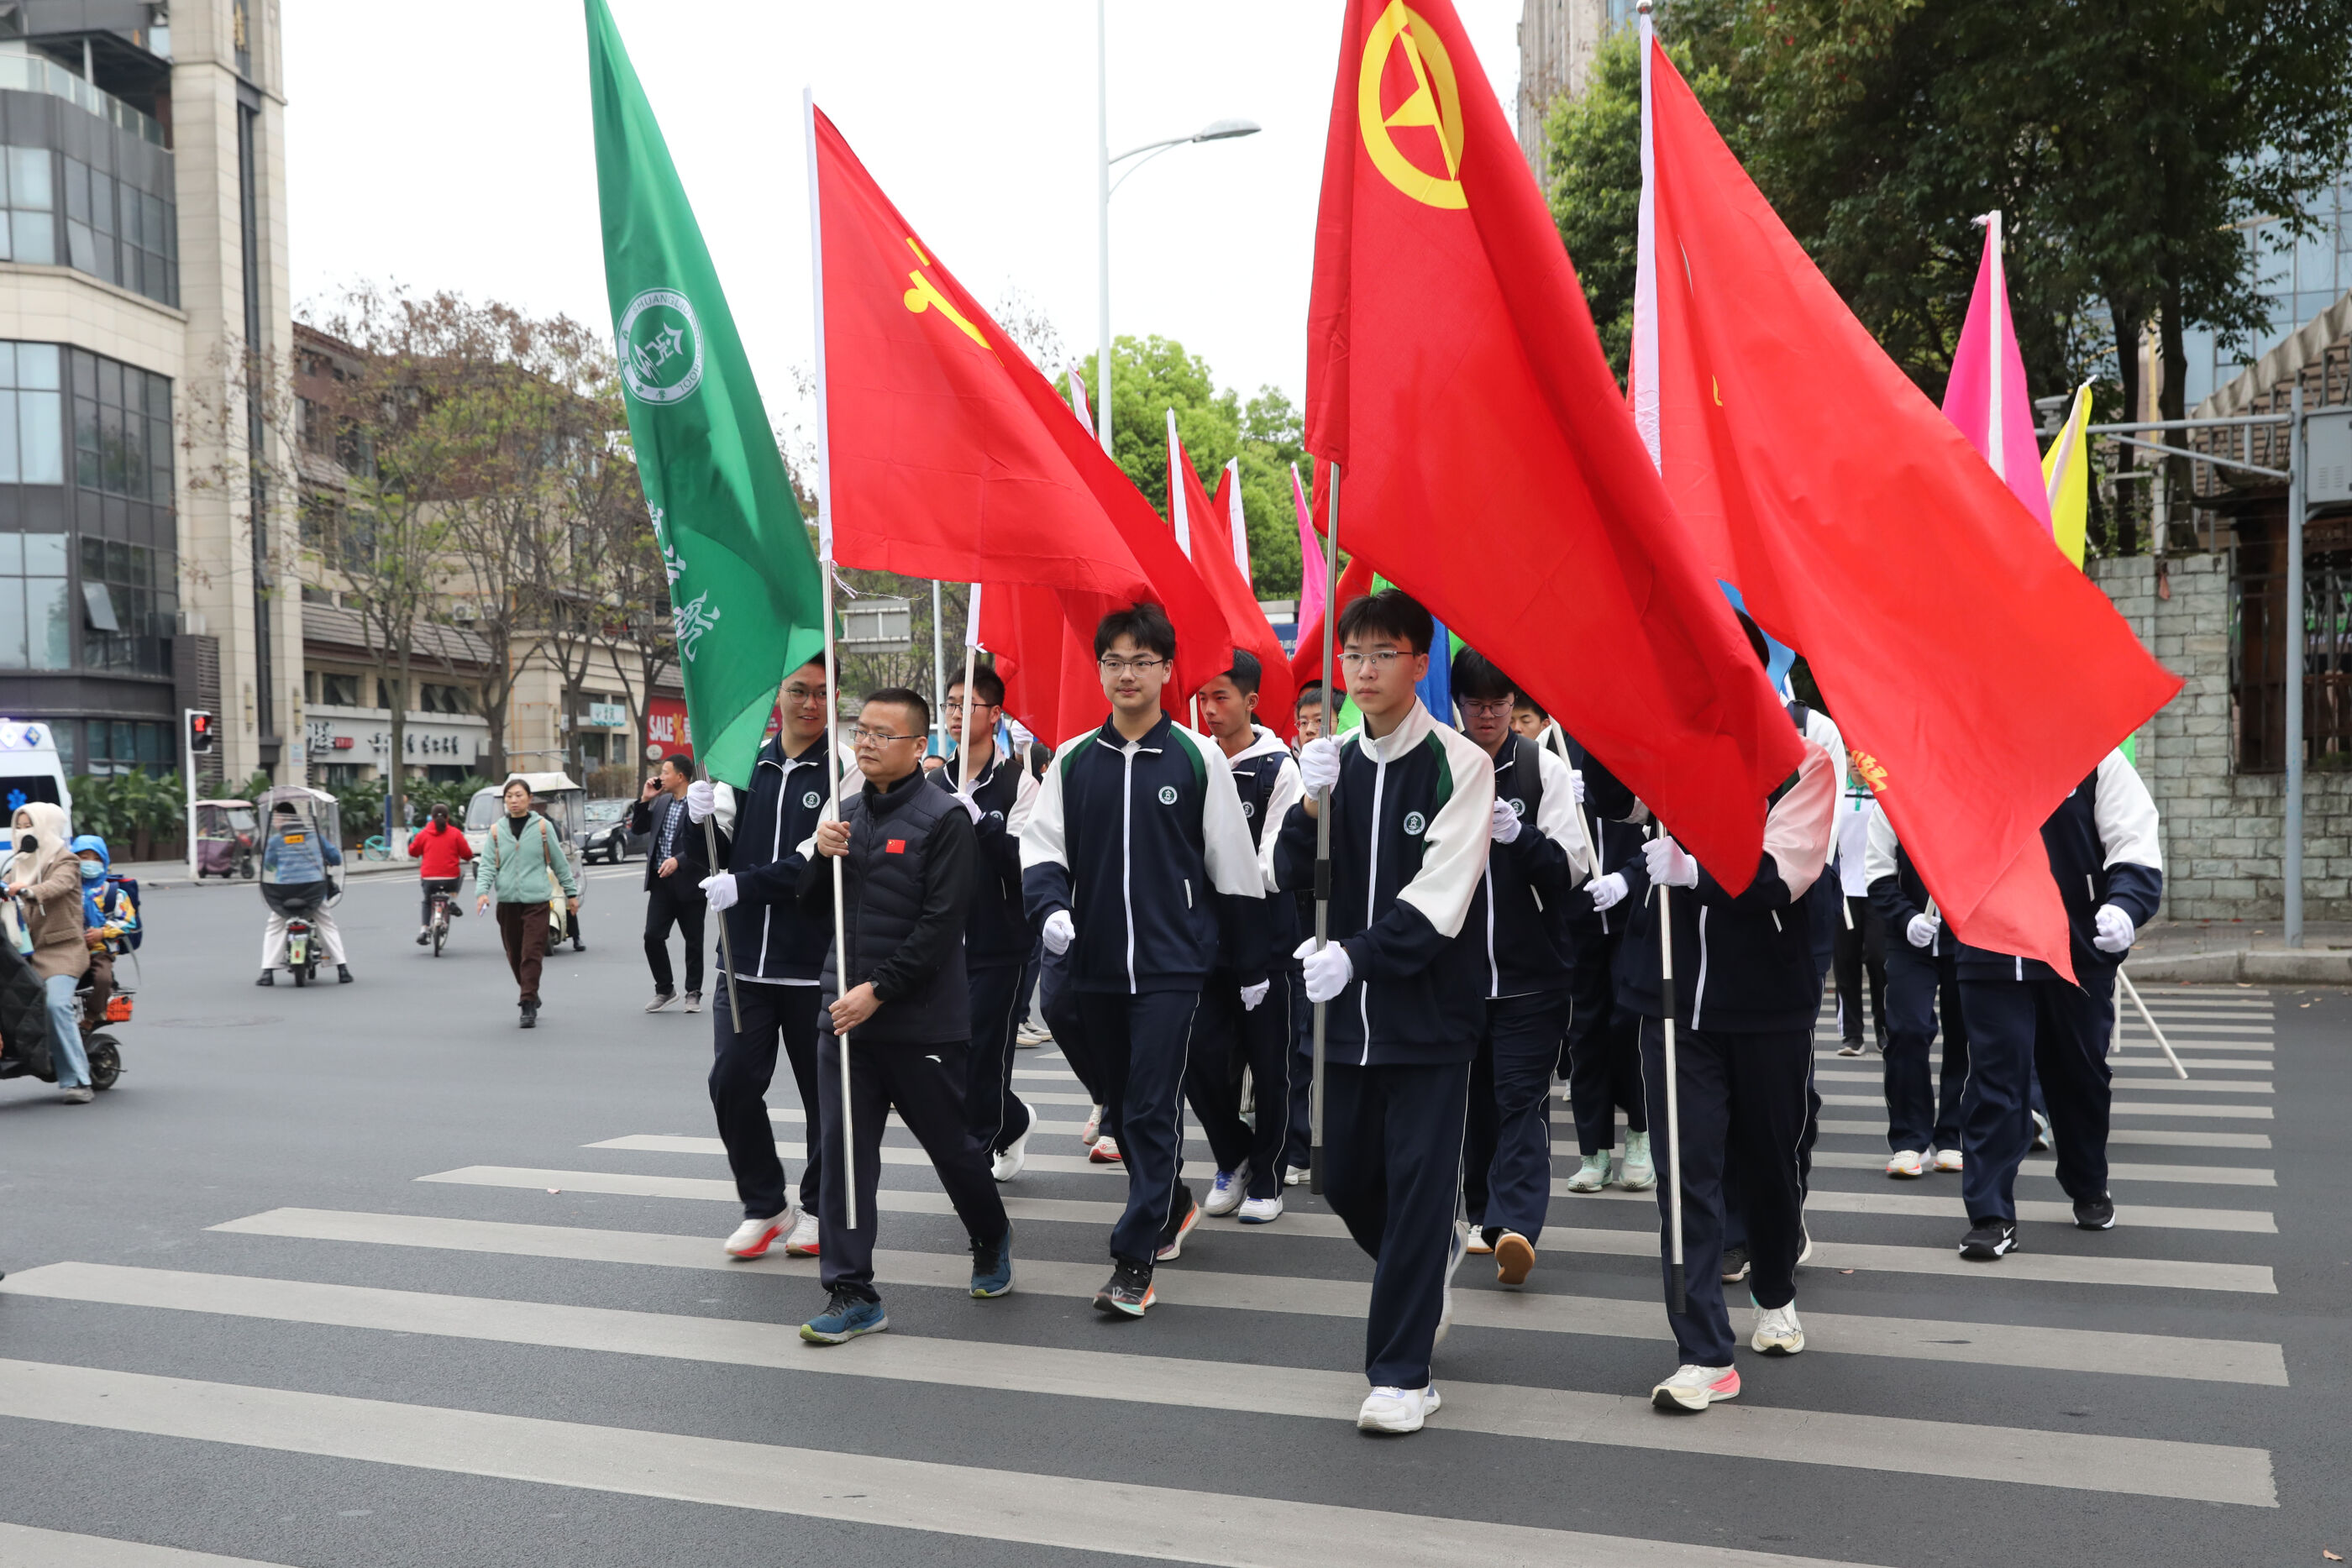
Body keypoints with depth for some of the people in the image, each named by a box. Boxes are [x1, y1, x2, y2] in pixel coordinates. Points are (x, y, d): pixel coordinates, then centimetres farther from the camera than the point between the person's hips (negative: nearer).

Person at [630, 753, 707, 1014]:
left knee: (693, 940, 6)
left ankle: (693, 993, 20)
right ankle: (665, 989, 15)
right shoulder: (661, 802, 10)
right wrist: (644, 799, 4)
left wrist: (679, 860, -23)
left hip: (689, 882, -5)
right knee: (653, 936, -1)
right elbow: (637, 829, 16)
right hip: (661, 881, 6)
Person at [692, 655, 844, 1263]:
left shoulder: (843, 768, -6)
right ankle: (764, 1206, 17)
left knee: (823, 1091, 7)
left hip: (816, 964, -4)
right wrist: (701, 821, -9)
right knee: (731, 1081, -1)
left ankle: (817, 1208, 25)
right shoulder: (747, 767, 10)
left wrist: (745, 885, -20)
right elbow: (713, 861, 11)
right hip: (747, 962, 4)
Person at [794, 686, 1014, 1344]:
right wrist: (821, 856, -4)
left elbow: (941, 924, -16)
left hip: (921, 1020, -5)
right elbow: (813, 909, 15)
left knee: (951, 1142, 10)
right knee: (843, 1151, 3)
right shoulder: (846, 814, 10)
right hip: (843, 1015, 5)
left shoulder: (944, 816, -9)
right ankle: (852, 1294, 11)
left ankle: (991, 1240, 38)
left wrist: (879, 990, -18)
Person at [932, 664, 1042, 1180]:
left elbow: (1024, 858, -19)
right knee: (952, 1053, 10)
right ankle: (1013, 1123, 33)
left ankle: (980, 1157, 15)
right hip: (949, 941, 6)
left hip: (1003, 945, -6)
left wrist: (975, 819, -26)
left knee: (983, 1055, -3)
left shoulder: (1018, 782, -8)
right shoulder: (937, 783, 11)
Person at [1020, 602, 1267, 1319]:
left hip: (1172, 963, -4)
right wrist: (1051, 906, -15)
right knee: (1121, 1106, 15)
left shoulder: (1198, 759, -3)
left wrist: (1250, 962, 4)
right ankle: (1174, 1206, 37)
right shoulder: (1072, 761, 6)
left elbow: (1232, 869, 1)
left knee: (1152, 1108, -8)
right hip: (1096, 963, 4)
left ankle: (1135, 1260, -1)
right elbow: (1041, 846, 5)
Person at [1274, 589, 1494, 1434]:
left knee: (1418, 1184, -3)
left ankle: (1402, 1372, 9)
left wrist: (1355, 955, -26)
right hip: (1348, 1010, 5)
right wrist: (1310, 804, -17)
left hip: (1429, 1008, -5)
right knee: (1346, 1179, 13)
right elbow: (1294, 879, 0)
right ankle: (1431, 1266, 42)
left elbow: (1439, 897, -16)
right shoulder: (1333, 763, 7)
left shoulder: (1458, 763, -8)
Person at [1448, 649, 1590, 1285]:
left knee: (1522, 1099, -7)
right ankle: (1484, 1214, 23)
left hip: (1531, 971, -2)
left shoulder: (1545, 768, -1)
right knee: (1473, 1096, 10)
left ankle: (1516, 1227, -14)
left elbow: (1572, 867, -6)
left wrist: (1518, 835, -24)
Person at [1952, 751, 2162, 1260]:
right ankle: (1991, 1215, 0)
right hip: (1992, 952, 0)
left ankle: (2089, 1190, 40)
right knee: (1995, 1078, -6)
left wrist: (2125, 905, -26)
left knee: (2082, 1075, 18)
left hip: (2081, 950, 0)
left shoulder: (2095, 756, -3)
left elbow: (2135, 845, -9)